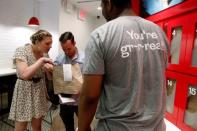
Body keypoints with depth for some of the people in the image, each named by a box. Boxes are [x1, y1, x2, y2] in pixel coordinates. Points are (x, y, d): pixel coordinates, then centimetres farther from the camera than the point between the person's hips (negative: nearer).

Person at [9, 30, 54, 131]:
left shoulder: (44, 53, 0)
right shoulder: (21, 51, -16)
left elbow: (49, 75, 7)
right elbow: (24, 74, -31)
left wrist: (48, 68, -14)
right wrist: (41, 60, -26)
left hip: (39, 91, 5)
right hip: (25, 91, -5)